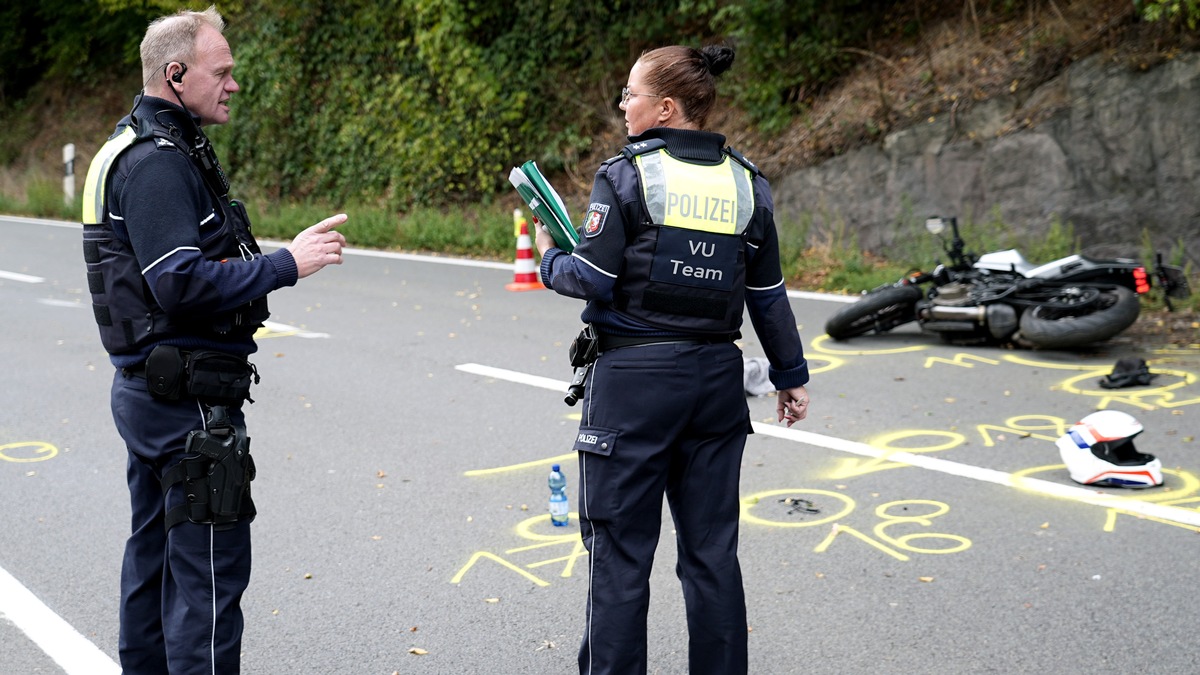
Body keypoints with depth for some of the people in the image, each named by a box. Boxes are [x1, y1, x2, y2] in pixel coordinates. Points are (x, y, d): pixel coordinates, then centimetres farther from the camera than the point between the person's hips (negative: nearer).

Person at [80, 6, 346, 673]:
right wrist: (285, 264, -20)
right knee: (210, 568, -4)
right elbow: (181, 284, -26)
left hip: (148, 390, 11)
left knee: (156, 555, 19)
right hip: (188, 399, -11)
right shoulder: (158, 161, -17)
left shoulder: (145, 150, 16)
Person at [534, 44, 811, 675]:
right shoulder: (747, 183, 7)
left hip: (636, 377, -5)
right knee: (711, 549, 13)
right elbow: (768, 295, 10)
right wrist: (791, 375, 19)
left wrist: (549, 258, 9)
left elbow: (592, 279, -12)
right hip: (718, 377, 5)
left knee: (620, 550, 4)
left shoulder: (624, 174, -8)